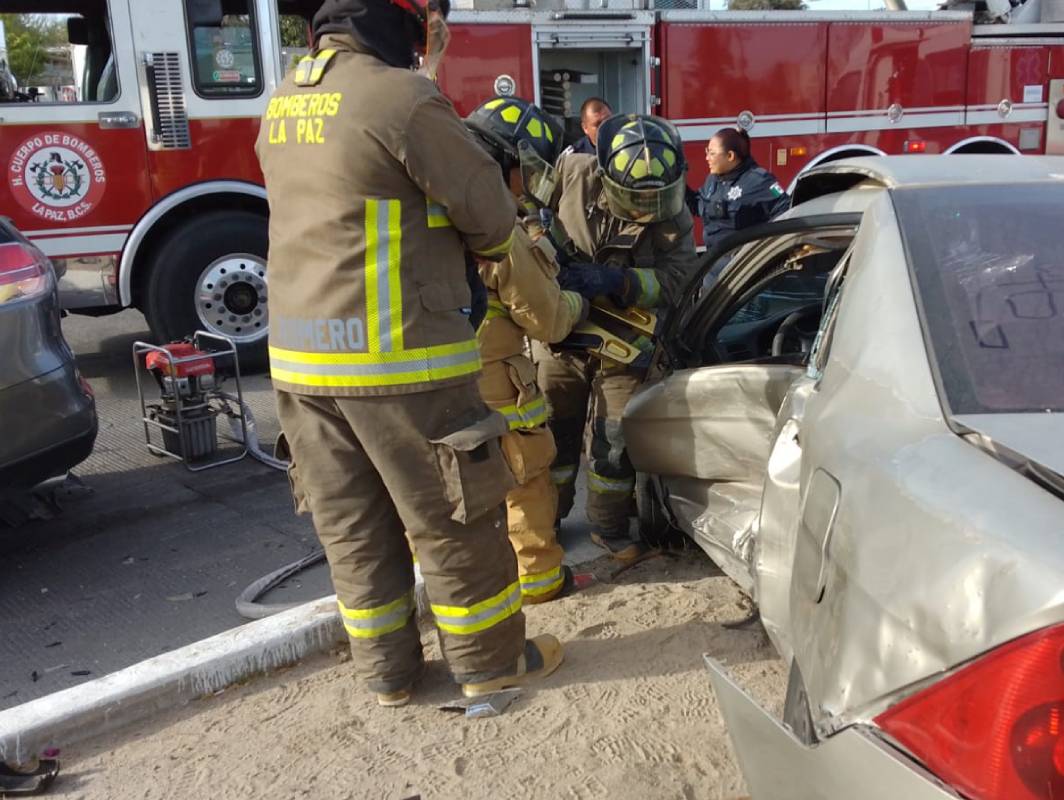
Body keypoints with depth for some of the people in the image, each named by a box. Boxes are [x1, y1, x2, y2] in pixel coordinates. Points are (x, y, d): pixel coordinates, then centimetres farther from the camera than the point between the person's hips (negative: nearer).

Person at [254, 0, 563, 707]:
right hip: (398, 356, -7)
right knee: (452, 517, 8)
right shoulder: (403, 99, -13)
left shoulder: (283, 105, 11)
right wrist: (497, 244, 15)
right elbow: (490, 215, -7)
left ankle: (387, 670, 28)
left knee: (351, 526, 14)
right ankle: (490, 661, 23)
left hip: (300, 356, 8)